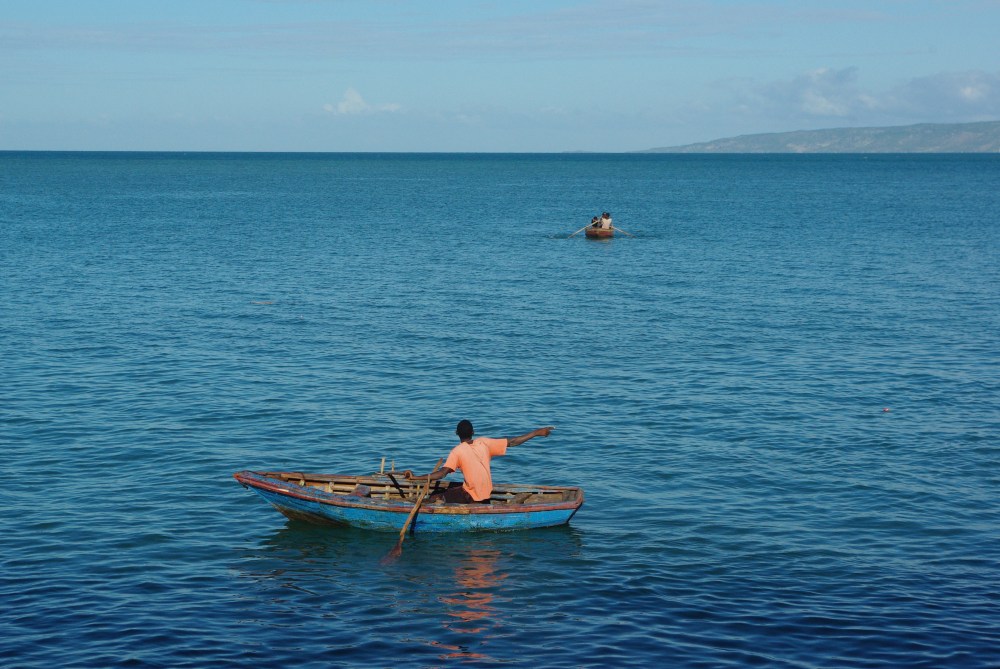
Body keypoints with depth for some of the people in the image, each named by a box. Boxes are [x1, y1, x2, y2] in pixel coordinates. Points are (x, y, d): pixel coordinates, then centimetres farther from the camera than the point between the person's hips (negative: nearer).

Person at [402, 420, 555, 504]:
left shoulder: (457, 452, -14)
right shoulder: (484, 443, -2)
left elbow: (441, 473, -24)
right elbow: (512, 442, 1)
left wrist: (415, 477, -27)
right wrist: (536, 433, 8)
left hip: (472, 496, -6)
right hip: (486, 492, 6)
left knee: (434, 499, -2)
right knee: (450, 488, 29)